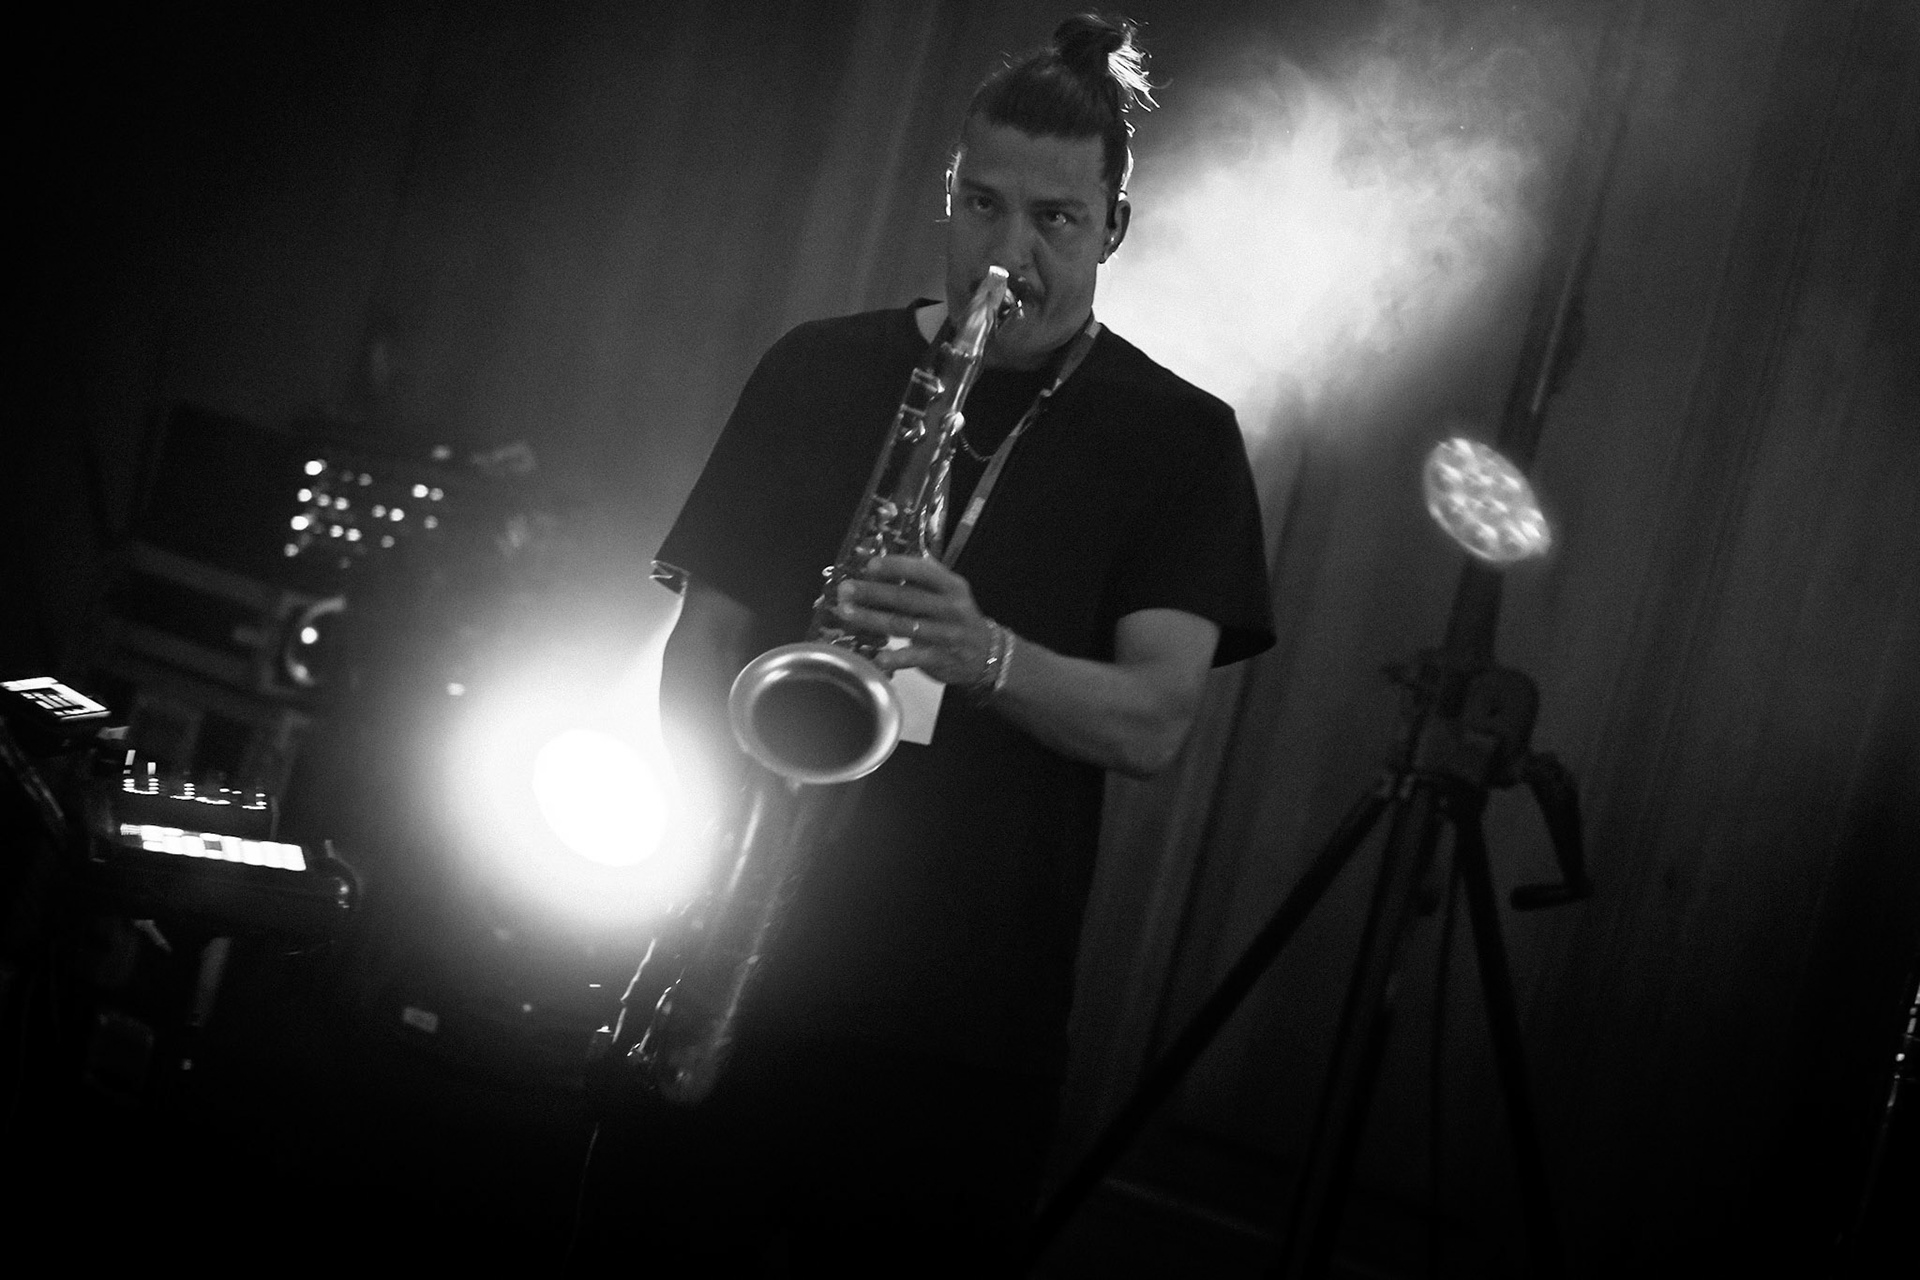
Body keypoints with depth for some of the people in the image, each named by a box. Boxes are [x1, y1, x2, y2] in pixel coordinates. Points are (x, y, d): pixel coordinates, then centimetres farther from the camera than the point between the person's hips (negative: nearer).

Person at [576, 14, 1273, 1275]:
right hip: (739, 956, 2)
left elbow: (1155, 719, -9)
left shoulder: (1176, 438, 2)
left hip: (965, 1017, -2)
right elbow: (707, 629, 8)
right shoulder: (820, 370, 8)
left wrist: (982, 656, -27)